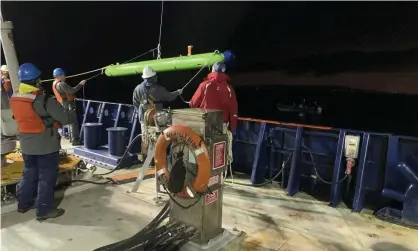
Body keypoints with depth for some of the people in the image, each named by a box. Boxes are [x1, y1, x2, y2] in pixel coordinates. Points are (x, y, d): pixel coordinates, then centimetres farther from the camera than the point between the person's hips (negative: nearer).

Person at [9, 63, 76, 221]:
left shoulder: (14, 99, 0)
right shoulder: (45, 101, -22)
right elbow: (66, 118, -19)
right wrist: (72, 113, 3)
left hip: (26, 145, 7)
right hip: (46, 146, -7)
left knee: (29, 174, 23)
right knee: (47, 177, 5)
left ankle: (24, 204, 36)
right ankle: (44, 211, 14)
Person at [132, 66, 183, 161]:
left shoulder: (138, 88, -3)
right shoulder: (158, 89, -13)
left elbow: (135, 102, 6)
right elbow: (169, 97, -1)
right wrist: (178, 92, 18)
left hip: (144, 117, 3)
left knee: (145, 137, 13)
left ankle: (144, 156, 20)